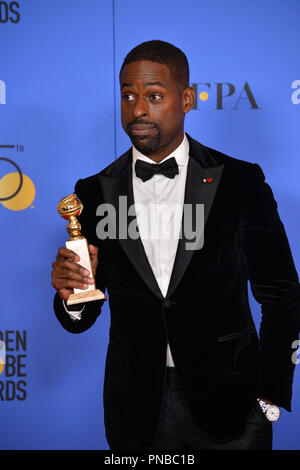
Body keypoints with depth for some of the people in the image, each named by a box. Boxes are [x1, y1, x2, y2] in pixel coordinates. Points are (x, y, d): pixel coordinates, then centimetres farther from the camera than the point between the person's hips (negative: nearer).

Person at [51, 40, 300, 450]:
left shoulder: (240, 182, -6)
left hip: (227, 404, -2)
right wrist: (71, 295, -18)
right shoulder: (95, 193, 0)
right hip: (135, 412, 2)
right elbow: (82, 318, 4)